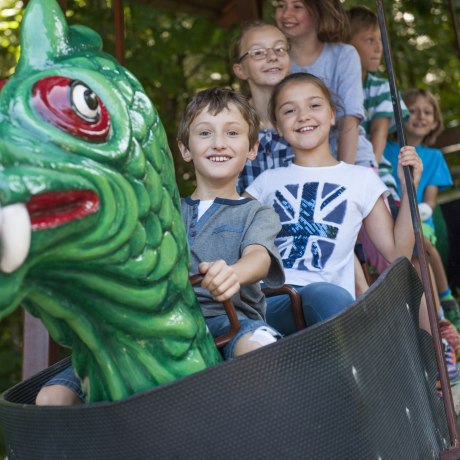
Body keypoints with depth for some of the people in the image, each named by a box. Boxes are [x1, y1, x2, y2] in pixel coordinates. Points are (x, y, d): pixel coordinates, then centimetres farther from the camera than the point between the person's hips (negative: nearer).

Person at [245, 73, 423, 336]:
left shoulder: (361, 179, 17)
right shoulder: (268, 181, 22)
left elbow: (397, 253, 13)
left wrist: (409, 188, 5)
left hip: (330, 303, 0)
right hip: (272, 301, 0)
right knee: (329, 296, -37)